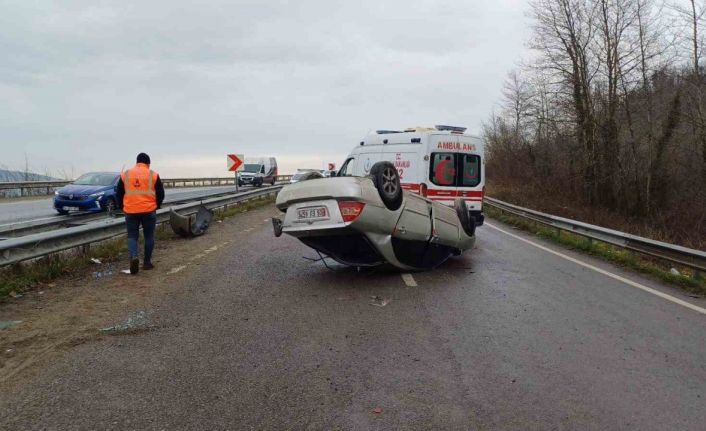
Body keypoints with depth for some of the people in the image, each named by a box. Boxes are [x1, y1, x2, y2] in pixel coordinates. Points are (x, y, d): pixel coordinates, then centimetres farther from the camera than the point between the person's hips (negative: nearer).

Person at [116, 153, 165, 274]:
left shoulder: (125, 174, 6)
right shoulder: (153, 175, 0)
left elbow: (119, 193, 10)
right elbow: (161, 194, 1)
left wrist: (123, 207, 22)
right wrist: (156, 206, 16)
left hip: (130, 211, 1)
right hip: (149, 211, -1)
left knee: (132, 236, 9)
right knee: (149, 237, 11)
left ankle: (134, 257, -16)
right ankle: (147, 262, 15)